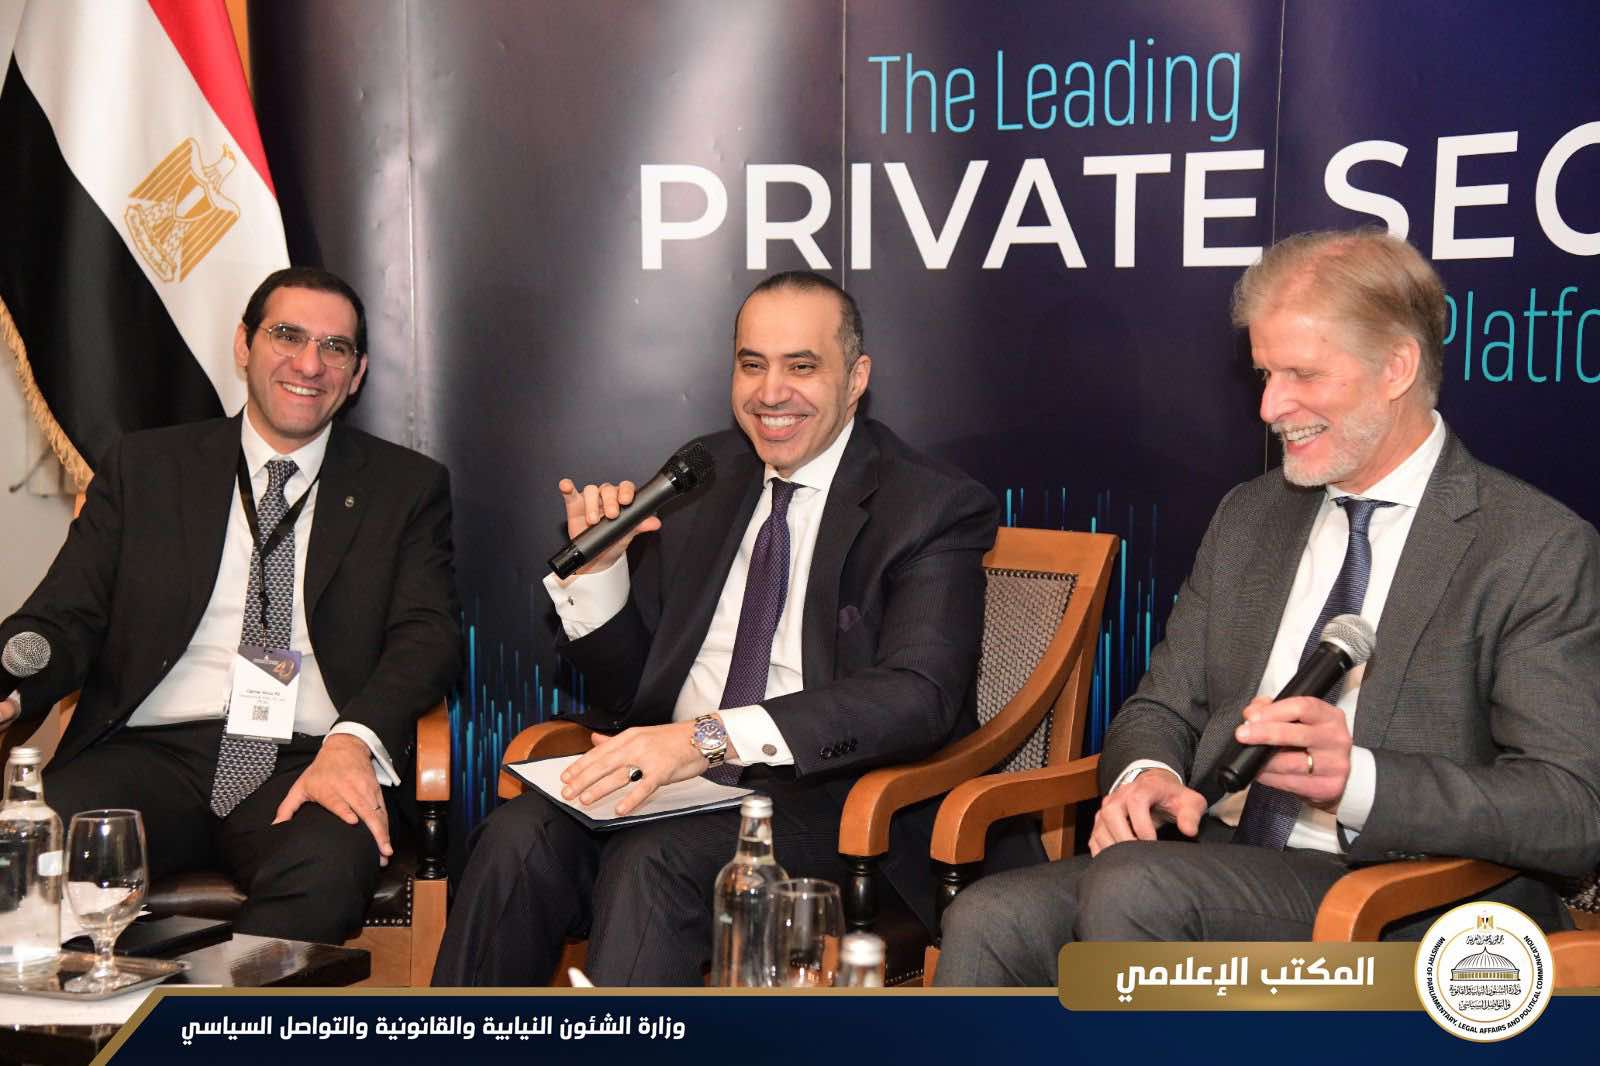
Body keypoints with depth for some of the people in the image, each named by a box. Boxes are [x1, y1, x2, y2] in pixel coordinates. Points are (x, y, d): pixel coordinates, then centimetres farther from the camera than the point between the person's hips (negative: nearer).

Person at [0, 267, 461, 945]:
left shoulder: (407, 487, 16)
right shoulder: (142, 469, 18)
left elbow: (428, 634, 3)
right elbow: (65, 618, 10)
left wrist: (354, 740, -18)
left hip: (313, 763, 0)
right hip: (152, 754, 1)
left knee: (329, 866, -36)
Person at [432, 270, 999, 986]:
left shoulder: (937, 509, -2)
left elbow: (919, 694, -19)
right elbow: (627, 687, 18)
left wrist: (714, 734, -30)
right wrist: (598, 565, -3)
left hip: (822, 801, -4)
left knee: (652, 861, -33)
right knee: (520, 839, -24)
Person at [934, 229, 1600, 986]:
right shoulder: (1249, 517, 17)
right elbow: (1163, 706, 18)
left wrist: (1358, 778, -24)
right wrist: (1145, 774, -7)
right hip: (1211, 863, 5)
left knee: (1135, 886, -32)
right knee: (987, 921, -22)